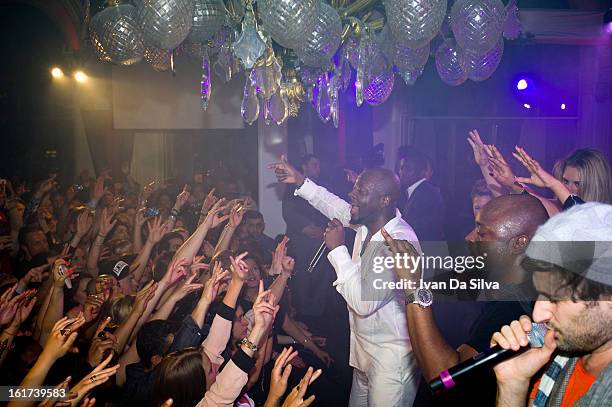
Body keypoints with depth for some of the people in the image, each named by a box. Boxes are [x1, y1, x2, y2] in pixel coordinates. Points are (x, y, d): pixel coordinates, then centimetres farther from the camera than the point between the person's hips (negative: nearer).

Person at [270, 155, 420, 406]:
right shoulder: (368, 223, -3)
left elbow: (364, 302, -32)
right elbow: (337, 208, 18)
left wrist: (338, 249, -25)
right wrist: (301, 182, 12)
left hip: (392, 360, -8)